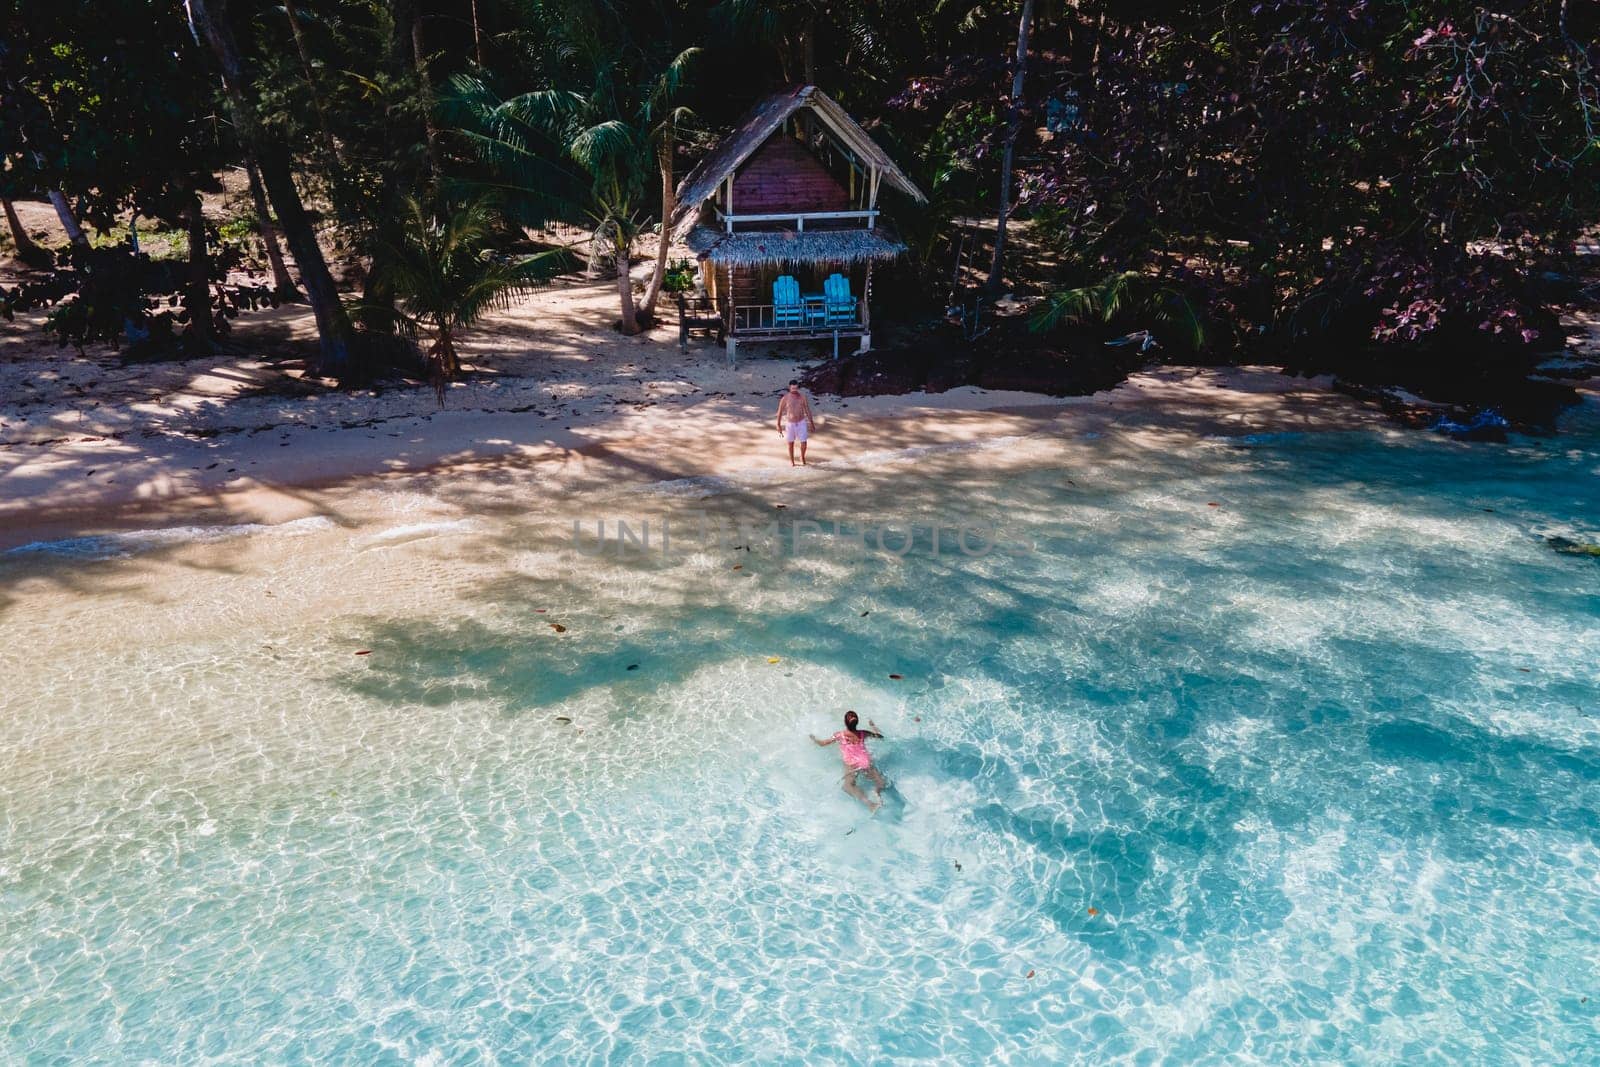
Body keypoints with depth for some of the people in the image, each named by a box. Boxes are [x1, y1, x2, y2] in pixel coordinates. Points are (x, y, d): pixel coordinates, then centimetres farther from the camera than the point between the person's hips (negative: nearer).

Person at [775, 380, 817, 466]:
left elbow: (807, 410, 1)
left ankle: (802, 457, 27)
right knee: (790, 443, 11)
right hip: (790, 423, -1)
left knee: (803, 442, -1)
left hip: (801, 423, 1)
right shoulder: (785, 398, -13)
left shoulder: (802, 397, -9)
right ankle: (791, 460, 31)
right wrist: (778, 425, -4)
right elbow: (780, 411, -5)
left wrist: (811, 423, 4)